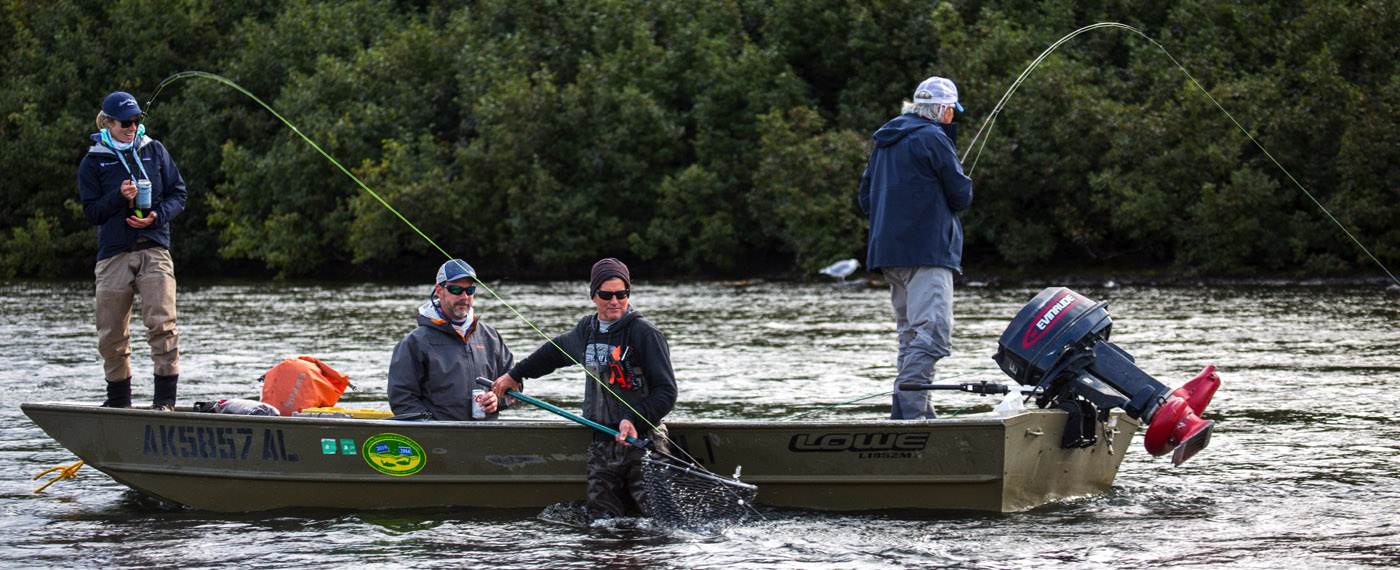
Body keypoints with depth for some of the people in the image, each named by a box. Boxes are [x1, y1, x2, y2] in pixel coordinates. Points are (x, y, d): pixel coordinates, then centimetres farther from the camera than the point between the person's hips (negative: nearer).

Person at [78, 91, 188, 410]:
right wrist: (120, 197, -14)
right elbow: (91, 213, 3)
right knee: (111, 334, 3)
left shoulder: (154, 151, 10)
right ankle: (118, 402, 19)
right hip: (113, 254, 0)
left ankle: (165, 400, -11)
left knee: (161, 324, -15)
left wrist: (157, 216, -7)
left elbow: (178, 193, 11)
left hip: (154, 249, 0)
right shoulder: (93, 162, 6)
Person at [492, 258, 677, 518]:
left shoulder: (645, 335, -8)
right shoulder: (586, 330, 12)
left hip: (642, 441, -6)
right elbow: (554, 352, 35)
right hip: (601, 445, 6)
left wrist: (634, 420, -23)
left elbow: (666, 392, -10)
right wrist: (515, 375, 42)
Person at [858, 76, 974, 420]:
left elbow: (866, 199, 22)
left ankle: (908, 409, 12)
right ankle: (910, 409, -25)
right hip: (926, 251, -9)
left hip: (887, 250, 9)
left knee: (910, 333, 14)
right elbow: (962, 197, -5)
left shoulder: (886, 142, 17)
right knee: (933, 331, -15)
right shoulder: (934, 139, -9)